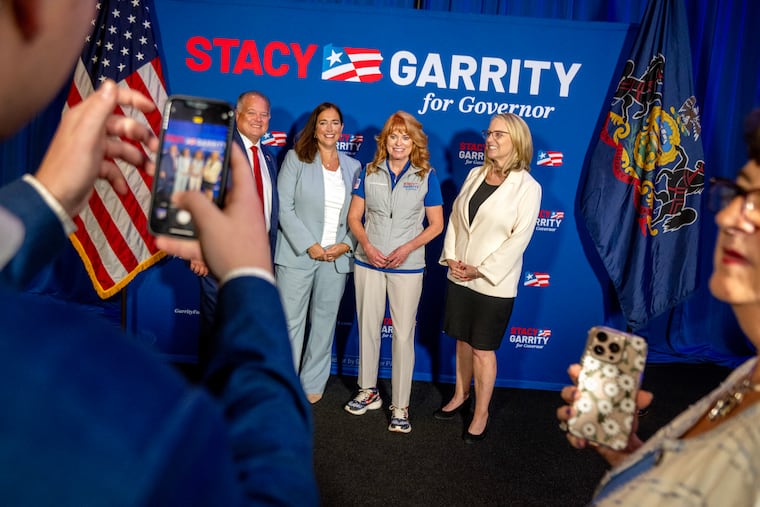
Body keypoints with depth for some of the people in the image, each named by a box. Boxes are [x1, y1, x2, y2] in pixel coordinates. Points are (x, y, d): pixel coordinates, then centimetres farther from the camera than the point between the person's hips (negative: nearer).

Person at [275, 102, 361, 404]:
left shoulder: (353, 167, 10)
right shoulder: (296, 158, 0)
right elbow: (285, 207, -7)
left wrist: (346, 245, -7)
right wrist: (309, 246, -14)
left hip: (337, 258, 3)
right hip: (297, 255, -3)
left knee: (325, 322, 11)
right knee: (290, 322, 2)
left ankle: (312, 383, 27)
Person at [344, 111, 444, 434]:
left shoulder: (426, 176, -3)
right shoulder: (369, 173, 3)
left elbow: (436, 224, 0)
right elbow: (354, 216, 5)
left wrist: (408, 248, -14)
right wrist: (366, 245, -13)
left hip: (407, 267, -2)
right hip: (368, 262, 3)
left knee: (404, 334, 1)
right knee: (368, 327, 12)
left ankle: (400, 406, 12)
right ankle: (368, 392, 29)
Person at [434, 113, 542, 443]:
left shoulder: (528, 187, -10)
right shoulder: (475, 175, 7)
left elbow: (519, 239, -14)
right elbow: (455, 217, 7)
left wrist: (480, 270, -16)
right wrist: (451, 256, -5)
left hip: (494, 283, -5)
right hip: (459, 277, 5)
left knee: (483, 350, 5)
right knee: (462, 340, 18)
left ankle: (481, 414, 22)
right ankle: (461, 396, 38)